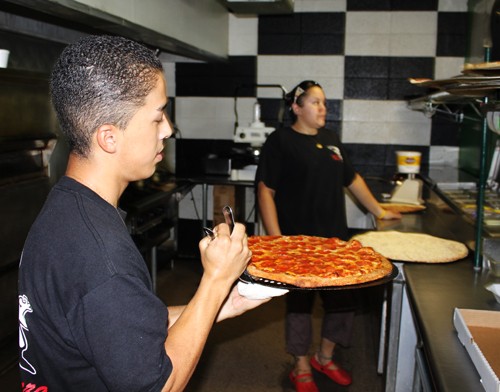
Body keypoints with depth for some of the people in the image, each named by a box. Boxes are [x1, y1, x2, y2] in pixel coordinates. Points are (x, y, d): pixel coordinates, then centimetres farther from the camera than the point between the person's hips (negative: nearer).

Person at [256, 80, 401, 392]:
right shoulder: (280, 141, -8)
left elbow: (351, 178, 20)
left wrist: (378, 210, 19)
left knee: (343, 299, 13)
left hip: (335, 237, 6)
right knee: (300, 303, 8)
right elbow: (266, 190, -12)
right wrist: (276, 238, -18)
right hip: (298, 241, -6)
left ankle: (325, 358, 36)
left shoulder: (330, 138, 11)